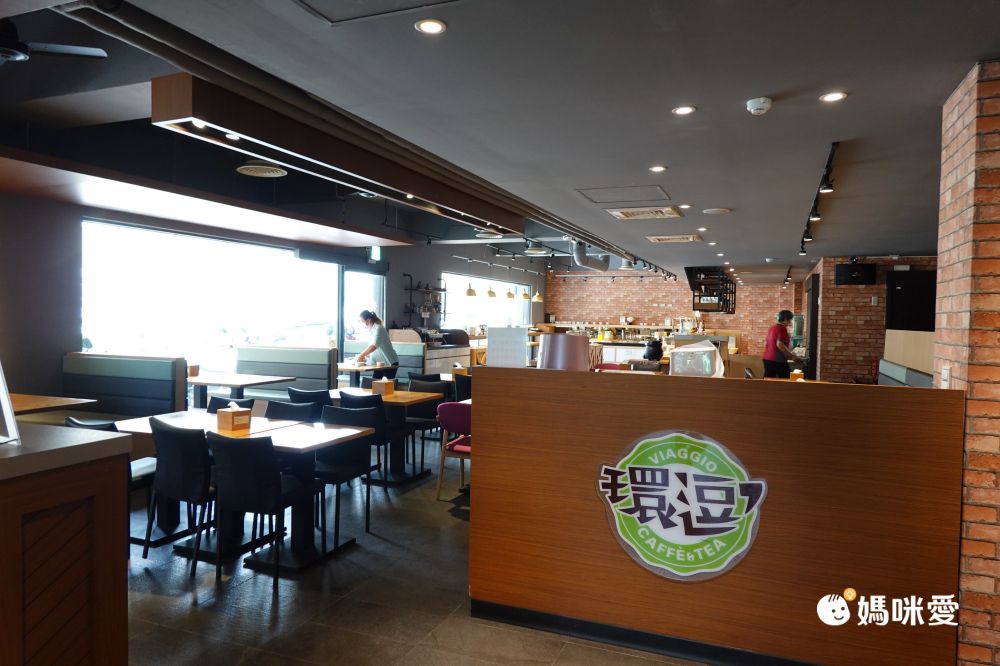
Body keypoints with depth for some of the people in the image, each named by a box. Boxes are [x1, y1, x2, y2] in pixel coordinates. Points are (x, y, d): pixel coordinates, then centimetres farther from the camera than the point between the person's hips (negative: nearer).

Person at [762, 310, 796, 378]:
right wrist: (791, 355, -15)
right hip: (778, 360, -8)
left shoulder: (771, 328, 14)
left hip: (767, 359, 8)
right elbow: (779, 344, -21)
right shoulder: (782, 328, -11)